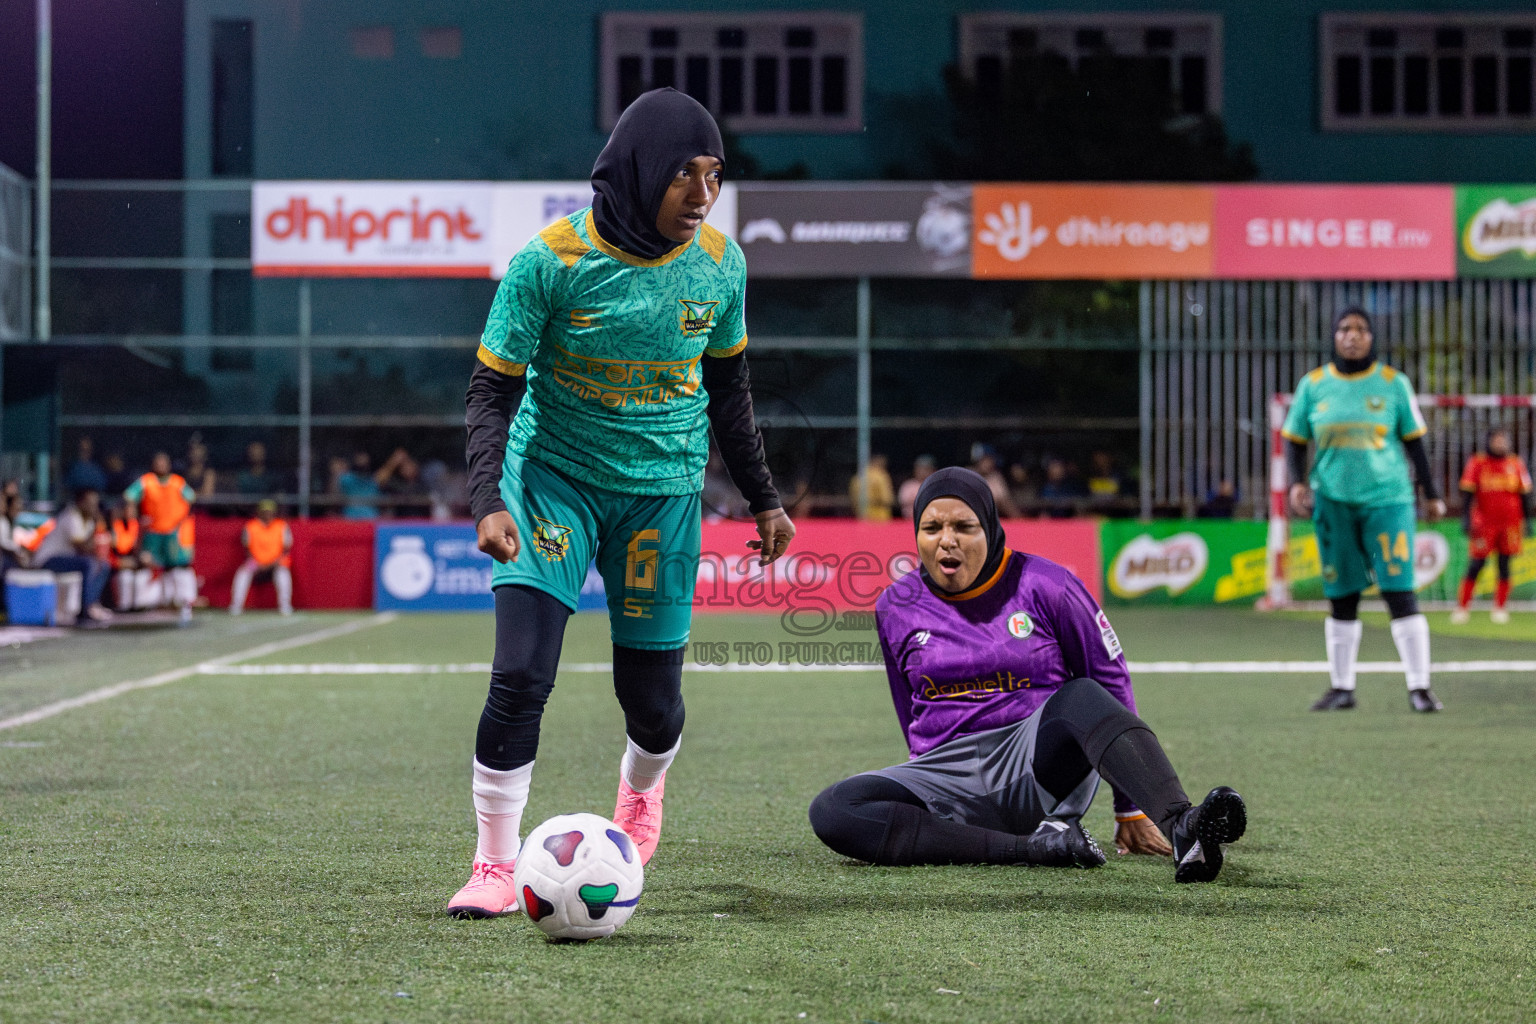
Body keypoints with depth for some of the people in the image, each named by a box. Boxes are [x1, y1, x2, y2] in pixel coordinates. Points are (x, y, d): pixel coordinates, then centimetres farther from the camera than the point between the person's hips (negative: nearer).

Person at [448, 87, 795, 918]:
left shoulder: (718, 264, -5)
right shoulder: (550, 261, -17)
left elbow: (726, 383, 11)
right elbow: (493, 390, -12)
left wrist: (761, 498, 15)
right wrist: (489, 501, -25)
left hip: (663, 490, 3)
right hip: (554, 480, -3)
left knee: (652, 694, 6)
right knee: (520, 673, -17)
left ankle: (641, 793, 42)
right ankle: (495, 866, -2)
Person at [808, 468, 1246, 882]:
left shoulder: (1045, 586, -1)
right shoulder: (896, 607, 7)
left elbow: (1109, 682, 4)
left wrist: (1130, 809, 2)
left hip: (1041, 771, -2)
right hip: (949, 775, 2)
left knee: (1080, 697, -33)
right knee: (832, 810, -27)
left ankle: (1180, 826, -54)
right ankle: (1033, 847, -29)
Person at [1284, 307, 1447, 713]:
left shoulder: (1393, 383, 3)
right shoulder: (1313, 385, 6)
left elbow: (1414, 442, 8)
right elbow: (1294, 440, 11)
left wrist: (1431, 494, 8)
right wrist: (1297, 482, -5)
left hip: (1387, 498, -2)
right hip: (1332, 501, 2)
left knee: (1399, 591, -10)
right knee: (1341, 598, 7)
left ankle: (1420, 687, -7)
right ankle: (1341, 688, 16)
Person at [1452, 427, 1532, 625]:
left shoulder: (1516, 464, 7)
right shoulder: (1477, 463, 0)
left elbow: (1524, 496, 13)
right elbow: (1468, 494, -1)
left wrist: (1526, 521, 10)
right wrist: (1466, 520, -8)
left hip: (1510, 524, 2)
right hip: (1484, 523, -2)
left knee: (1504, 565, 3)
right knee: (1476, 564, -5)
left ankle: (1500, 608, 11)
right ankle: (1461, 607, 0)